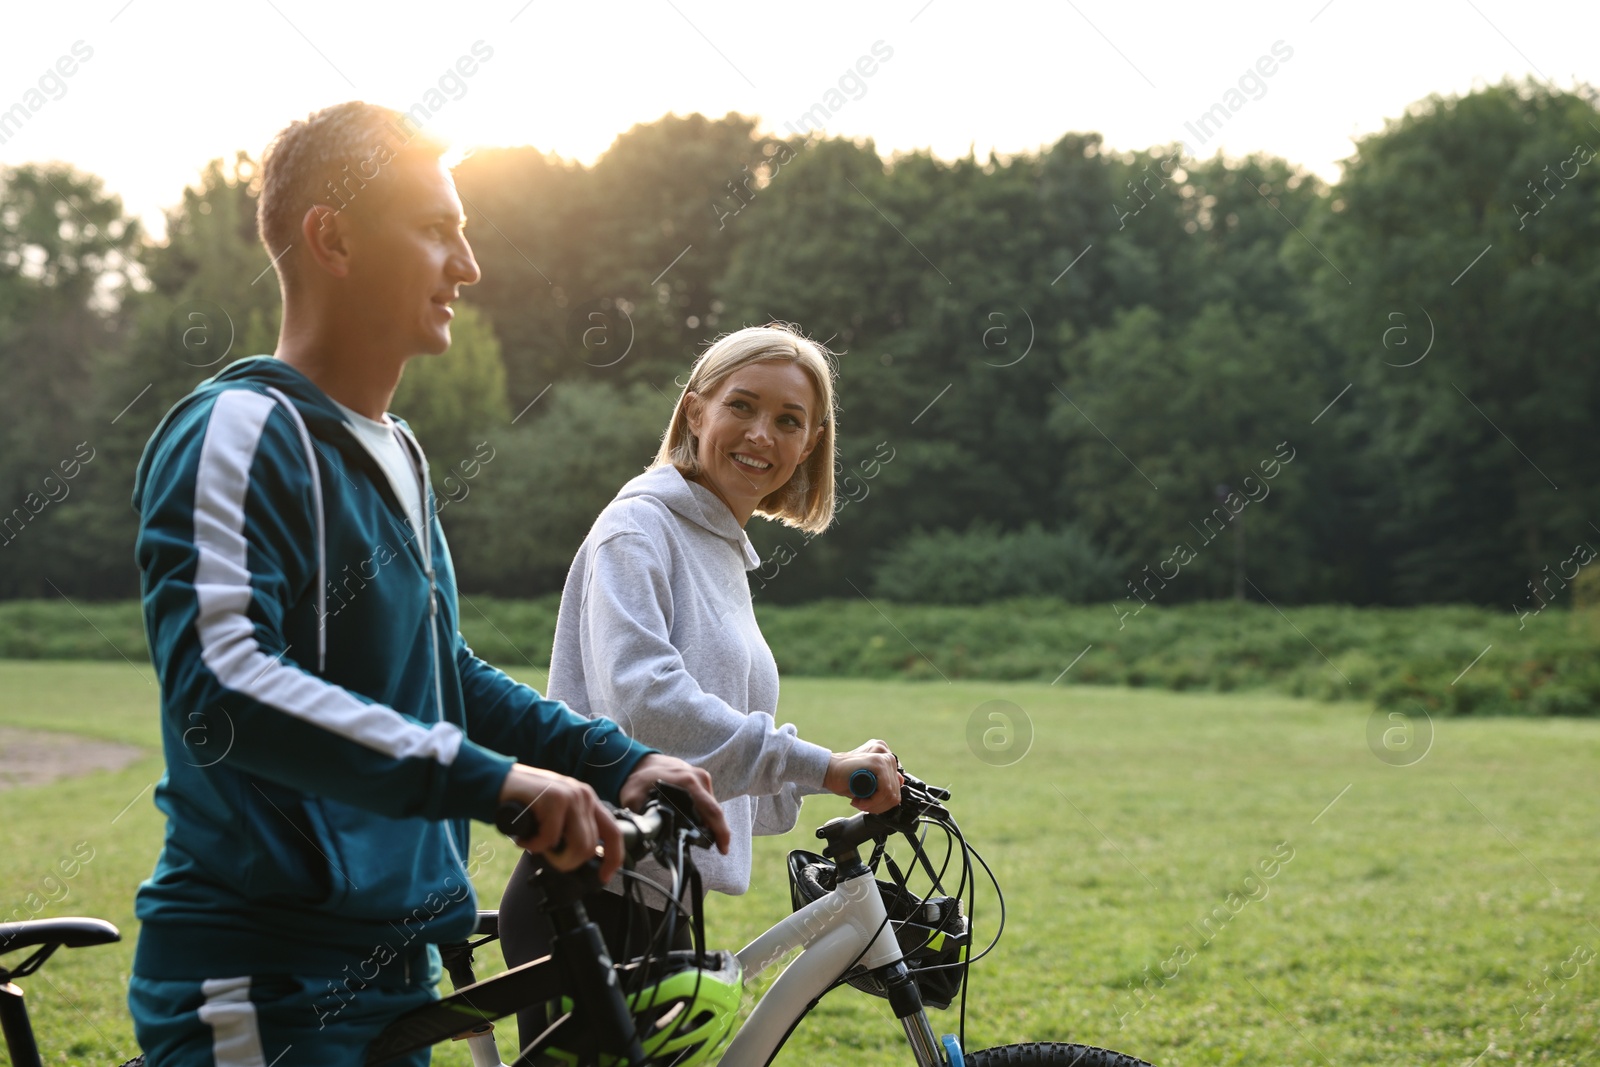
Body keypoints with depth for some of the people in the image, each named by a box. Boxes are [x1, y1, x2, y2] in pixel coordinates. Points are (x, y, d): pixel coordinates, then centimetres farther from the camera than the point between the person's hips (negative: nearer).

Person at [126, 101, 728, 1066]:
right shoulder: (241, 432, -14)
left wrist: (617, 761, 14)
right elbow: (220, 685, -29)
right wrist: (489, 779, -33)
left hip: (388, 970, 9)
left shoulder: (395, 453, 17)